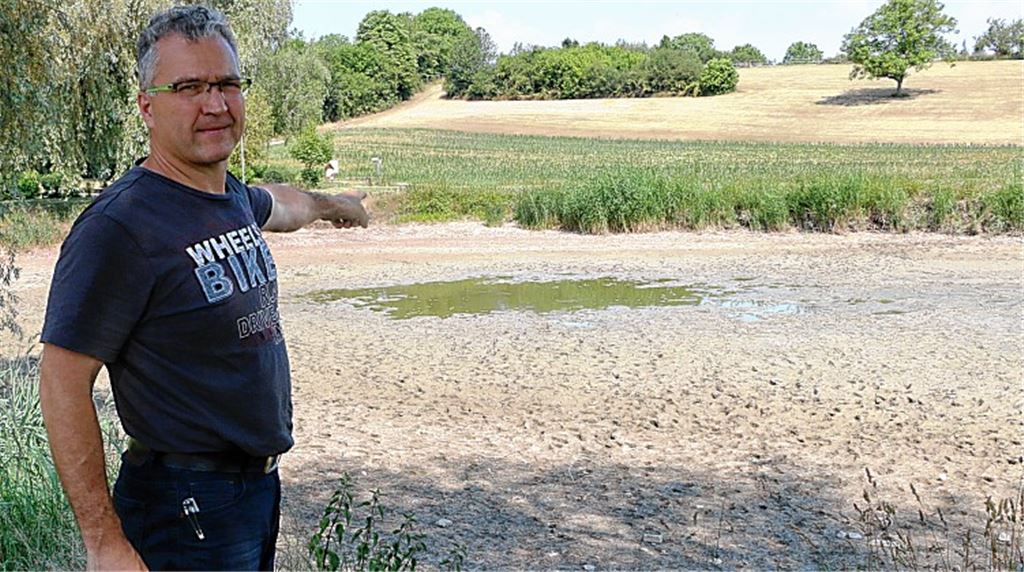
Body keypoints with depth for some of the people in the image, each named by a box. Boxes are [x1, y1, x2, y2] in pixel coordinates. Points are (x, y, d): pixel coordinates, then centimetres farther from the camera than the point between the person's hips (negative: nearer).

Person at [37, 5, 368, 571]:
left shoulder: (233, 198, 5)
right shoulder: (119, 225, -20)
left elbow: (278, 204, 30)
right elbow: (63, 381, -20)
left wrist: (331, 203, 50)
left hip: (262, 483, 8)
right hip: (188, 515, -8)